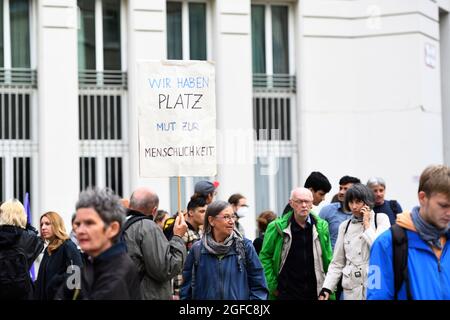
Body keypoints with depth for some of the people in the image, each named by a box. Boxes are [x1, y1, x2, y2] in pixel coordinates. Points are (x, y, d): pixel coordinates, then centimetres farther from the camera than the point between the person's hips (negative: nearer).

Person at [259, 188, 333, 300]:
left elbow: (328, 260, 11)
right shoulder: (277, 227, -3)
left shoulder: (322, 226, 4)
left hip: (315, 292, 2)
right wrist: (272, 285, -2)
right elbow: (265, 256, 2)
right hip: (286, 293, -2)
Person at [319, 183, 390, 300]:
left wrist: (367, 224, -7)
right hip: (352, 288, 3)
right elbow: (337, 263, 9)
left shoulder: (381, 219, 0)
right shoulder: (345, 226, 8)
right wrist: (326, 289, -1)